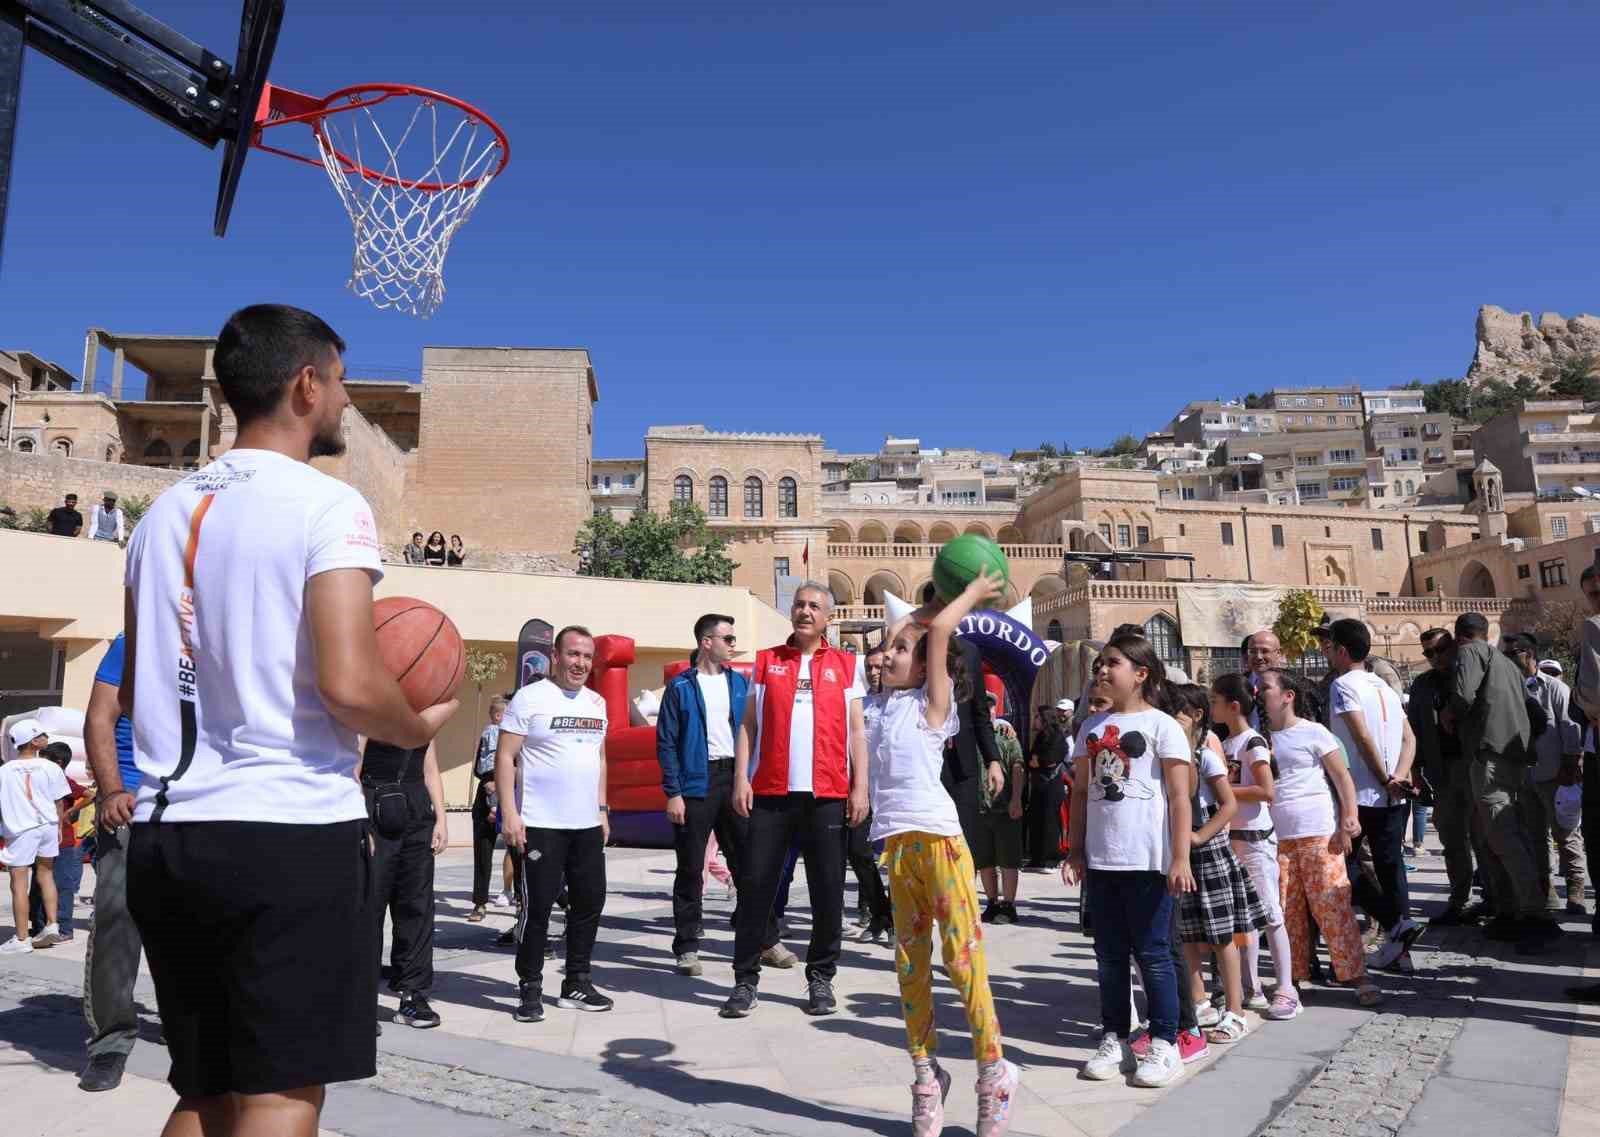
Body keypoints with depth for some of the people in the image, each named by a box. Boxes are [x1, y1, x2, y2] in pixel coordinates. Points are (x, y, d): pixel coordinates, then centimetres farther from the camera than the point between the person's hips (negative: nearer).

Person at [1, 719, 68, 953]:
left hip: (20, 830, -1)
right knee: (46, 875, 18)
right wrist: (59, 828, 15)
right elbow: (58, 802, 2)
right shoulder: (50, 768, -2)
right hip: (47, 826, 2)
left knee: (19, 884, 3)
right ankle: (51, 925, 13)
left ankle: (21, 939, 5)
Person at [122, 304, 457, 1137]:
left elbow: (133, 693, 18)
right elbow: (348, 686, -22)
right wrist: (420, 729, -3)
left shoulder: (165, 512, 12)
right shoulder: (327, 506, -11)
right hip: (292, 834, -7)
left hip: (167, 834, 8)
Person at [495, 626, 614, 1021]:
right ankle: (530, 990, 15)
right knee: (537, 907, 1)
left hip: (587, 825, 6)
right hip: (540, 825, -6)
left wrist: (602, 809, 15)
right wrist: (509, 813, -16)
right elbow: (505, 758, -9)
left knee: (590, 903, 11)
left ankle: (577, 984, 25)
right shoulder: (529, 698, -7)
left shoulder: (597, 702, 12)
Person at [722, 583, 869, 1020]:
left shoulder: (846, 665, 9)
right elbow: (748, 725, 8)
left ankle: (821, 979, 19)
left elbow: (857, 731, 6)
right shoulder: (765, 661, 11)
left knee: (828, 890, 5)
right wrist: (741, 778, -3)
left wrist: (860, 787, -2)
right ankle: (746, 980, 13)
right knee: (756, 884, 2)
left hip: (828, 795, 0)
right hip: (770, 792, 0)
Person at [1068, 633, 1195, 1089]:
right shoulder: (1091, 727, 10)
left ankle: (1163, 1045, 16)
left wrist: (1180, 859, -12)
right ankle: (1114, 1039, 24)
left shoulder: (1161, 726, -5)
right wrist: (1075, 851, 9)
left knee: (1152, 953, 3)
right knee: (1109, 955, 12)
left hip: (1147, 861, -5)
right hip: (1100, 860, 5)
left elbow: (1179, 798, -7)